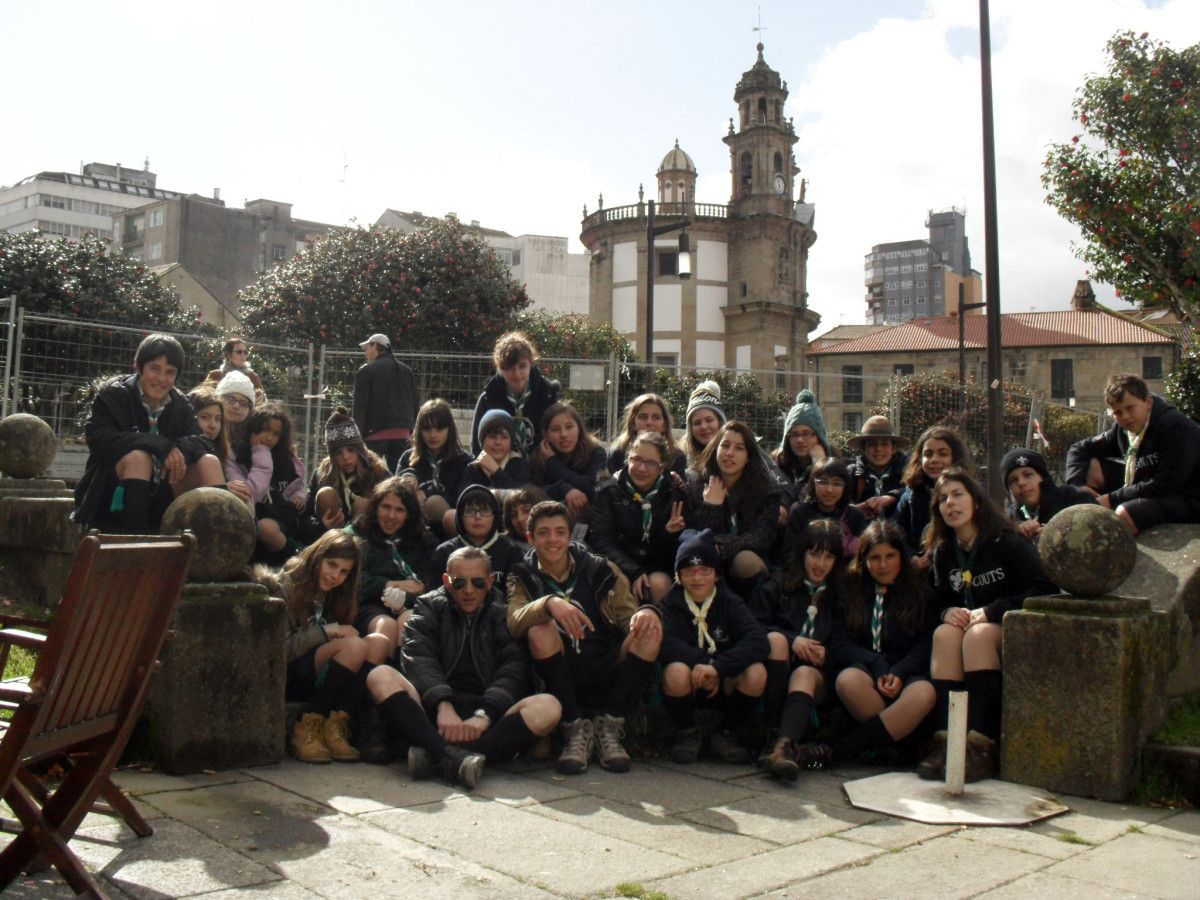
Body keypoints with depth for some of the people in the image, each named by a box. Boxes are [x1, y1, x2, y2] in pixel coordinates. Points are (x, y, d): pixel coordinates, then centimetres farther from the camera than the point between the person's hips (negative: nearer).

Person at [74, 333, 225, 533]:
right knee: (139, 457, -32)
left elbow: (204, 443, -2)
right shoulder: (111, 395, -3)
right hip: (111, 499, -4)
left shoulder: (180, 404, 9)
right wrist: (160, 445, -28)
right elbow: (99, 439, -19)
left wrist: (181, 449, -26)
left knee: (210, 462, -15)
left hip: (159, 501, 4)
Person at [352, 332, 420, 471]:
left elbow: (360, 405, -5)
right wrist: (410, 430, 14)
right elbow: (415, 403, 13)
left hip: (375, 433, -5)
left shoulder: (365, 371, 0)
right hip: (402, 433, 5)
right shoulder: (407, 371, 16)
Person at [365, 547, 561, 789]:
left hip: (487, 722, 0)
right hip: (434, 713, 0)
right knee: (381, 677, -24)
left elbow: (514, 669, 0)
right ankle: (453, 757, -43)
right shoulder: (430, 607, 17)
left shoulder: (503, 613, 16)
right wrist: (443, 705, -22)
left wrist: (484, 715, -19)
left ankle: (433, 753, -39)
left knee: (548, 707, -28)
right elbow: (419, 659, -2)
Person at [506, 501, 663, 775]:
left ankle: (609, 727, -9)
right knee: (540, 631, -28)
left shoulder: (600, 570, 9)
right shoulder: (523, 577, 6)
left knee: (650, 632, -21)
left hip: (606, 676, 2)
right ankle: (577, 729, -14)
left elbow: (628, 616, 2)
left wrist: (646, 612, -23)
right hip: (563, 681, -1)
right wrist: (549, 603, -35)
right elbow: (514, 622, -14)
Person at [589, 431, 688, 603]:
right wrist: (633, 572, -21)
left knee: (658, 583, -30)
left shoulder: (674, 493, 3)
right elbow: (601, 541, -9)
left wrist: (670, 533, -20)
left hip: (658, 569, 2)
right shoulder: (609, 490, -1)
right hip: (618, 564, -1)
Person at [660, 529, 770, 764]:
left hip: (724, 686, 1)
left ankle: (726, 734, 0)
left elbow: (759, 641, -21)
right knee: (676, 671, -34)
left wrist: (717, 667, -33)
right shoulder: (671, 603, -5)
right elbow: (665, 643, -24)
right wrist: (703, 663, -31)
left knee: (756, 673, -27)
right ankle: (687, 734, -3)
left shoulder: (729, 602, -3)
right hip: (687, 684, -1)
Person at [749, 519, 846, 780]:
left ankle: (782, 747, -57)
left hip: (817, 674, 0)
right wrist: (791, 640, -14)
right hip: (775, 672, 0)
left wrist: (826, 654, -9)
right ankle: (775, 733, -35)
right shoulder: (777, 587, 11)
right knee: (776, 639, -30)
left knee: (804, 674, -33)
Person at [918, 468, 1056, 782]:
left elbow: (1044, 590, -16)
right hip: (965, 622, 5)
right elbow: (939, 600, 15)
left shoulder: (1006, 542, -7)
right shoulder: (943, 552, 11)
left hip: (1010, 629, -4)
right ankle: (944, 742, -38)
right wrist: (947, 612, -10)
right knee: (944, 634, -29)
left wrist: (991, 611, -21)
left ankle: (982, 747, -40)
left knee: (978, 636, -36)